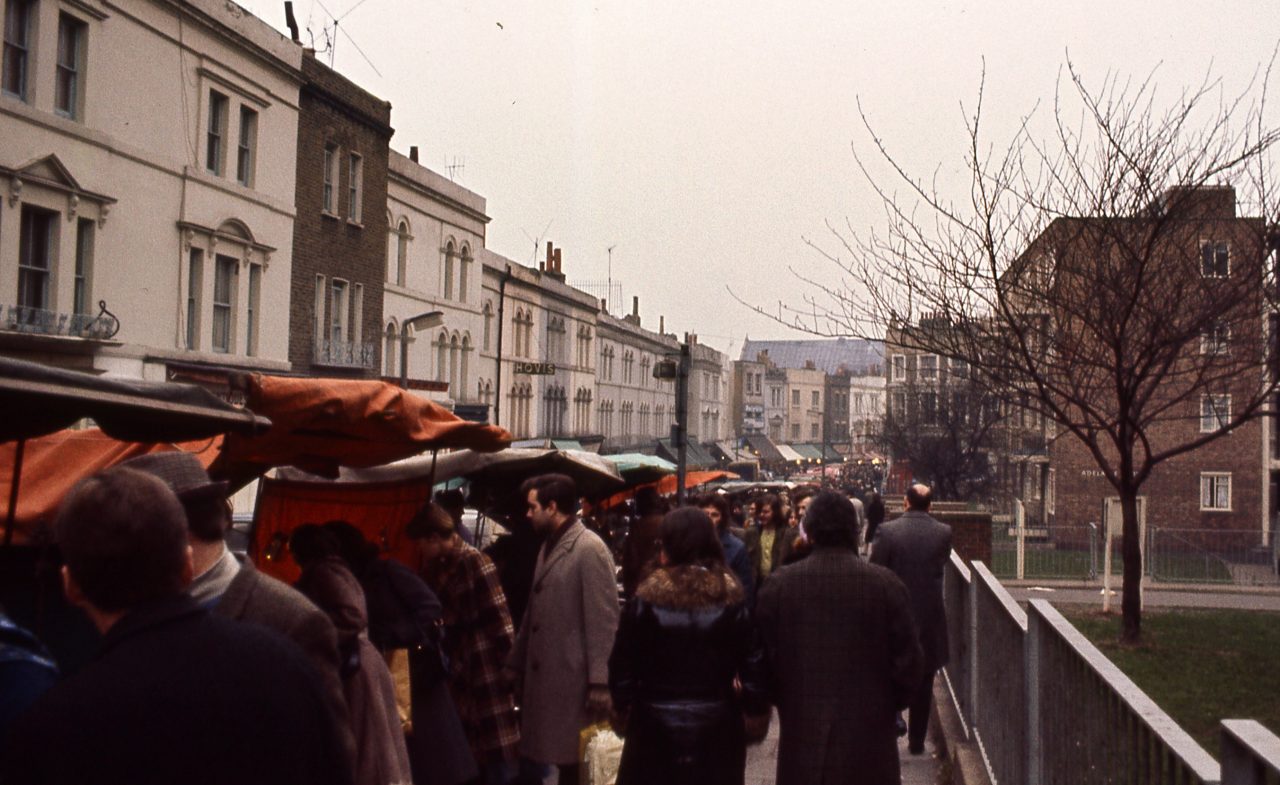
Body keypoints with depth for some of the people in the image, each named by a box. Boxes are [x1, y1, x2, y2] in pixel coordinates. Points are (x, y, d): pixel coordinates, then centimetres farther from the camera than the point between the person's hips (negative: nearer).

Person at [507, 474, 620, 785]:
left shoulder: (590, 548, -12)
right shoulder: (548, 546, 15)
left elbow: (604, 620, -16)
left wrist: (600, 681, -19)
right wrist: (517, 663, 18)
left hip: (574, 677, -8)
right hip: (543, 674, 8)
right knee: (559, 759, 10)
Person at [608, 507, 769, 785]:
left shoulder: (647, 598, -9)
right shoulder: (731, 596, -5)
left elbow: (623, 661, -6)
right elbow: (753, 658, -5)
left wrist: (623, 704, 9)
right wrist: (757, 707, 8)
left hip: (656, 723, -1)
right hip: (716, 723, 1)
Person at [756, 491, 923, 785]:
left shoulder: (778, 585, -5)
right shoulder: (886, 585, -8)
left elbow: (765, 658, -1)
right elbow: (907, 662, -4)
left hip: (801, 731, 1)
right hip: (869, 734, -1)